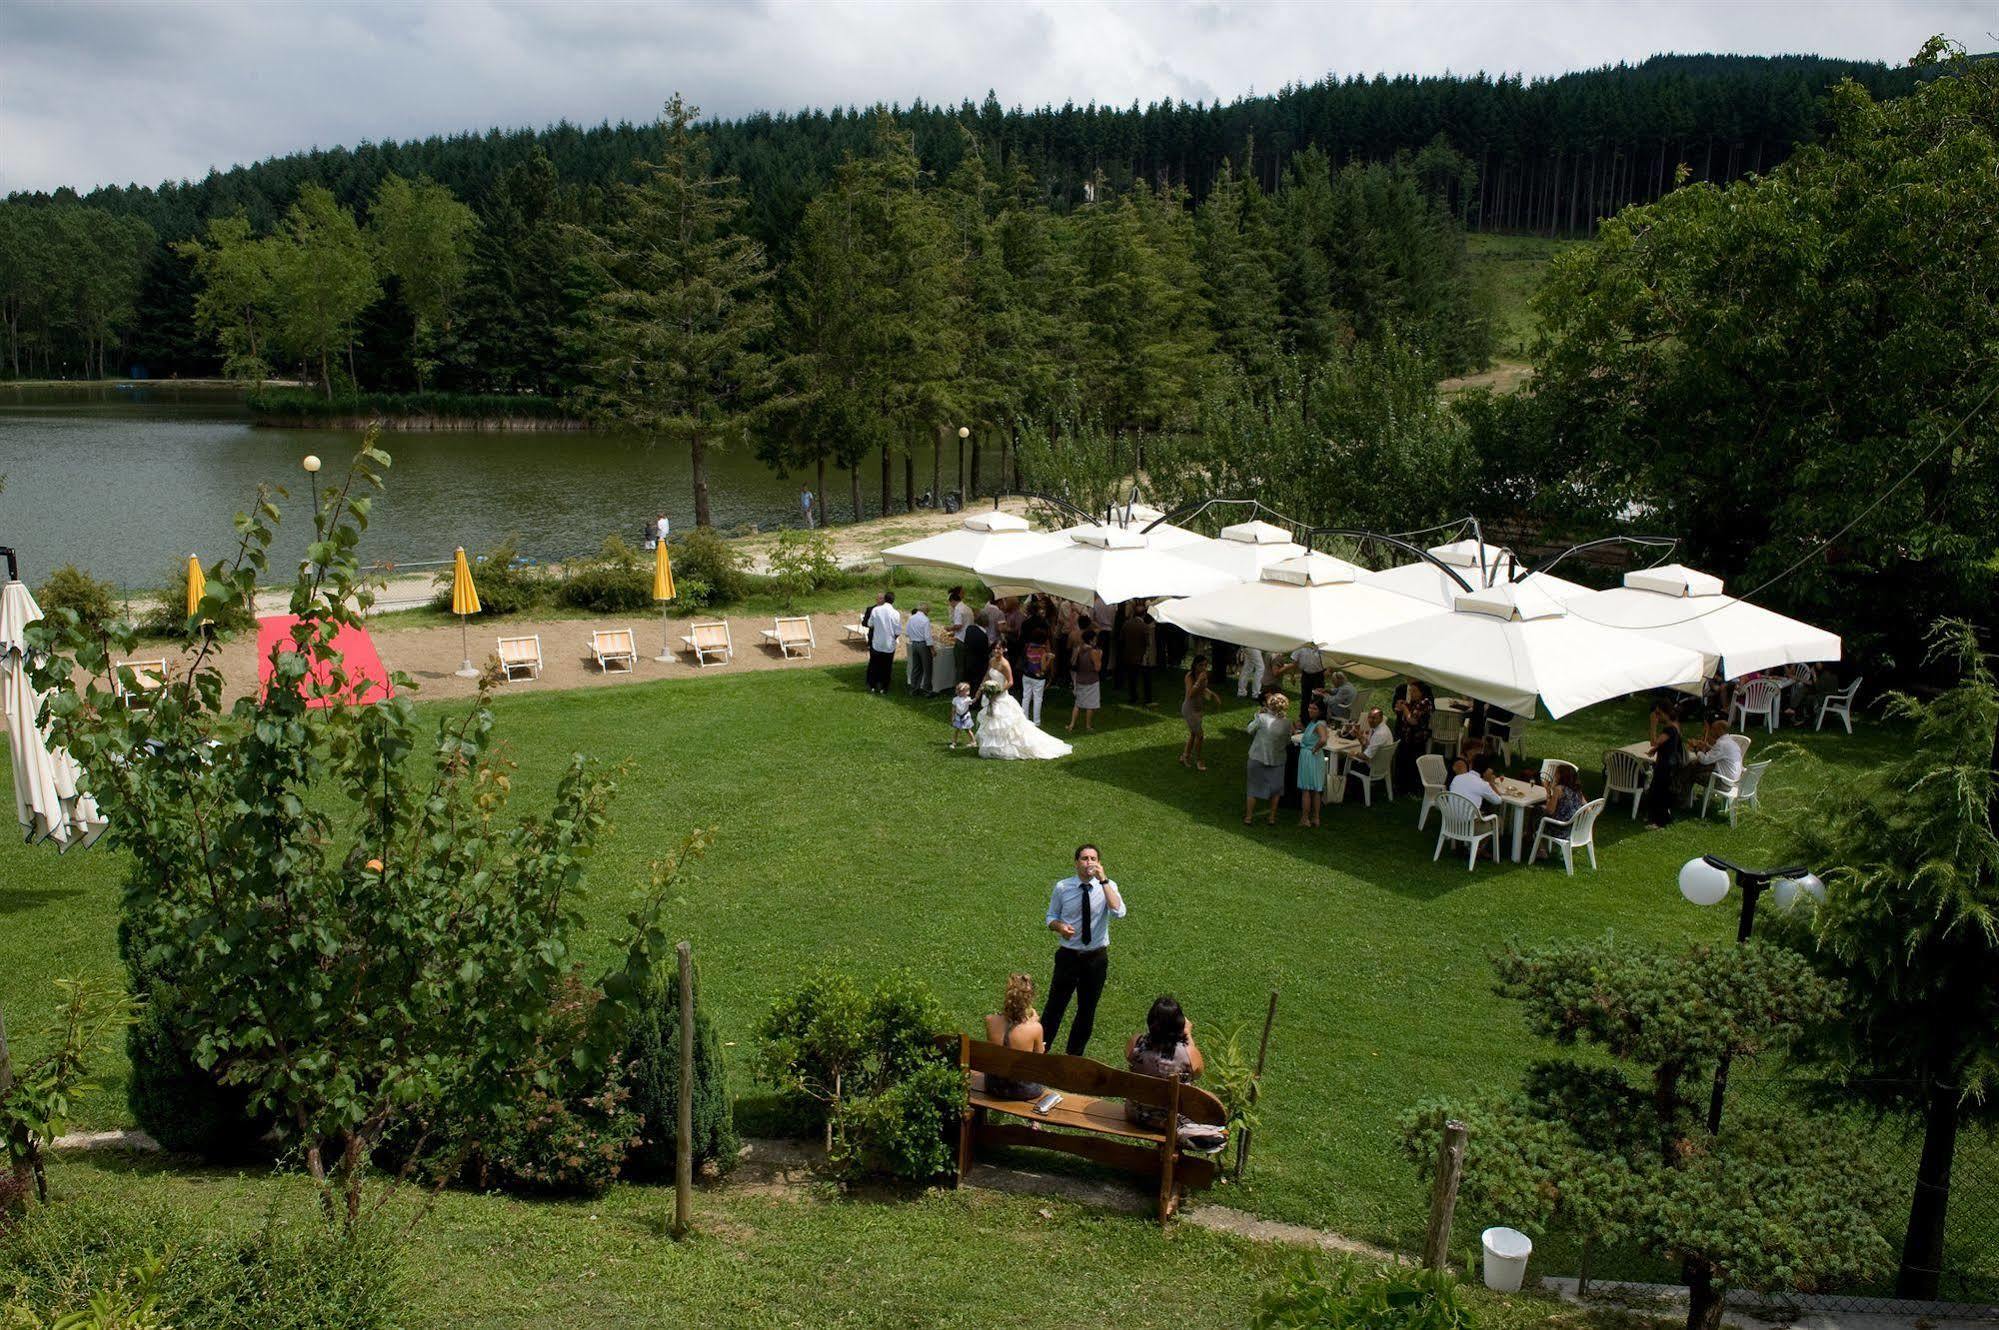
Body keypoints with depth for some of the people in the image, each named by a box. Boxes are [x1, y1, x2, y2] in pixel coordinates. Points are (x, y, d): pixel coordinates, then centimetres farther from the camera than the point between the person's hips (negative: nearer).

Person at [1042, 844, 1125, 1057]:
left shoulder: (1107, 887, -9)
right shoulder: (1062, 887, -6)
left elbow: (1119, 912, -28)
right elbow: (1051, 916, 6)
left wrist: (1103, 880, -31)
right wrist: (1059, 926, -18)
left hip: (1096, 957, 1)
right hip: (1068, 956, -1)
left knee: (1087, 1010, 13)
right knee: (1055, 1006, 2)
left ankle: (1074, 1057, 30)